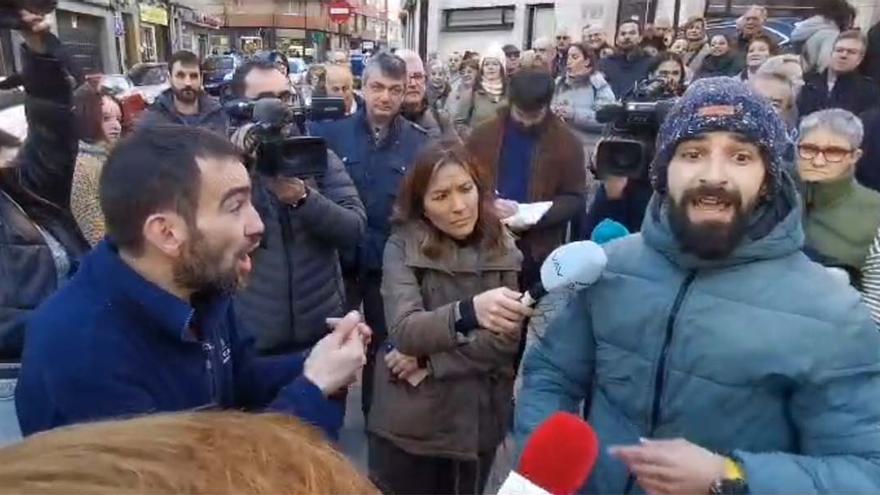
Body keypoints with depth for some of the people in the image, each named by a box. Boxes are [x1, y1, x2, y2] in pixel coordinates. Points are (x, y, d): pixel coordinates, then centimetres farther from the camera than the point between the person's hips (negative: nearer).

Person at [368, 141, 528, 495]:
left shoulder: (503, 249, -4)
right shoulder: (402, 247, -11)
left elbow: (507, 340, -10)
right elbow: (404, 330, -26)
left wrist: (426, 359, -16)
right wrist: (469, 312, -44)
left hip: (478, 424, 3)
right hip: (407, 426, -2)